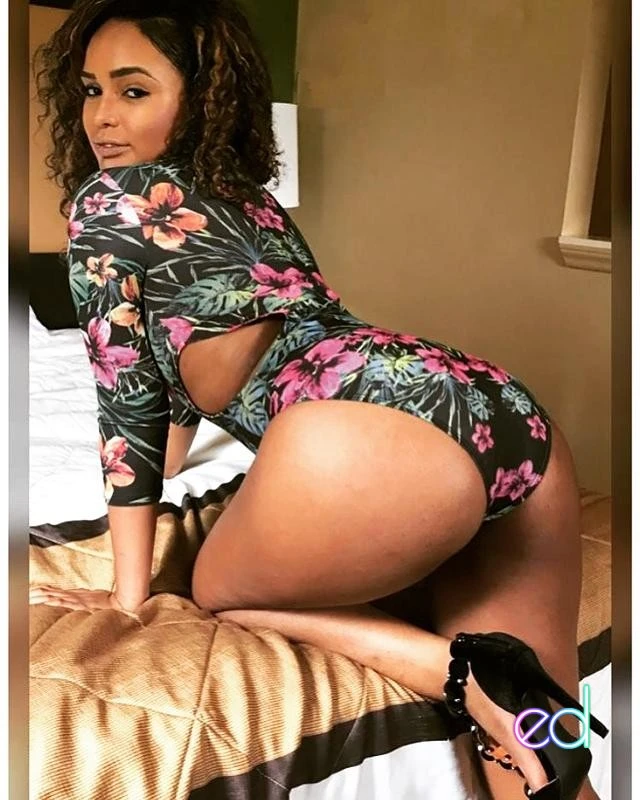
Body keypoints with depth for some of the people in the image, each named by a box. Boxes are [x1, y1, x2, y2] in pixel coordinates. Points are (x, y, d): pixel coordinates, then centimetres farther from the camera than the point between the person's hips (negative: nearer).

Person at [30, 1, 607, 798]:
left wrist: (129, 591, 16)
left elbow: (129, 398, 9)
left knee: (221, 592, 19)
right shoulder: (243, 197, 33)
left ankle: (463, 672, -1)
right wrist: (155, 488, 57)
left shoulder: (106, 201, 10)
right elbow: (186, 378, 44)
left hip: (375, 442, -9)